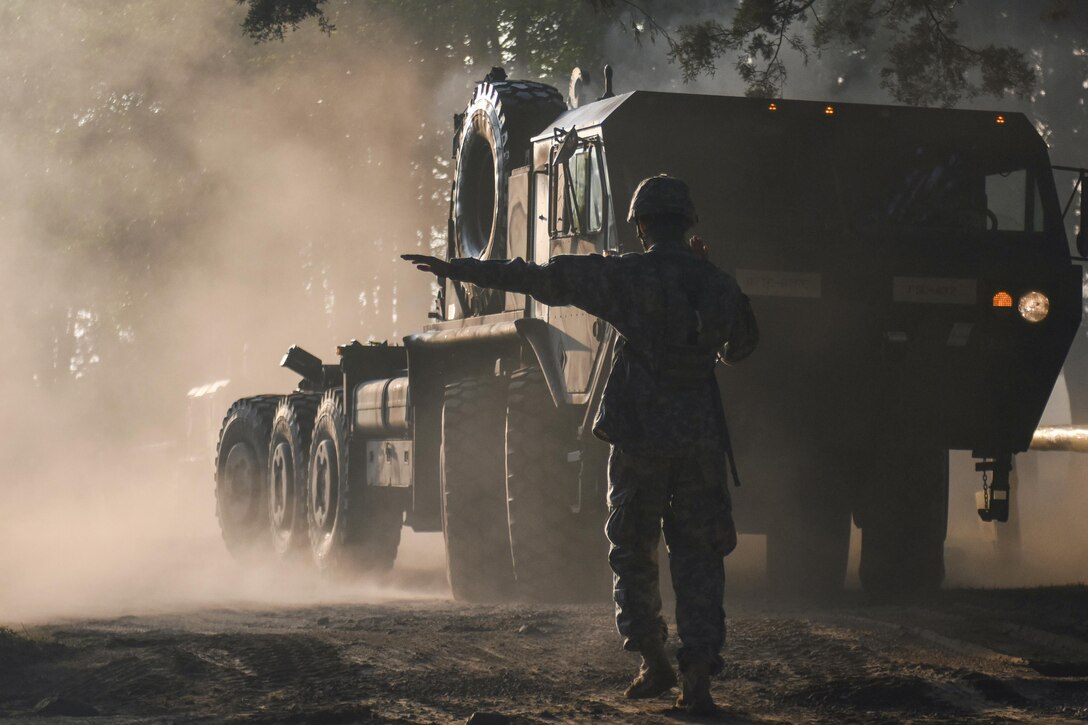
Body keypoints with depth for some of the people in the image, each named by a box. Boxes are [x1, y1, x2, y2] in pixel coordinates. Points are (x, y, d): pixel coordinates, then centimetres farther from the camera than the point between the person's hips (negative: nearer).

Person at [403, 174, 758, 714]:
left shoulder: (628, 276, -5)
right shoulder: (718, 284, 6)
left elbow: (539, 279, -2)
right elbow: (741, 346, 25)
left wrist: (456, 269, 4)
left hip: (639, 433, -3)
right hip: (701, 438, 3)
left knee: (632, 551, 13)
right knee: (698, 555, 6)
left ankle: (653, 662, 12)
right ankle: (697, 675, -2)